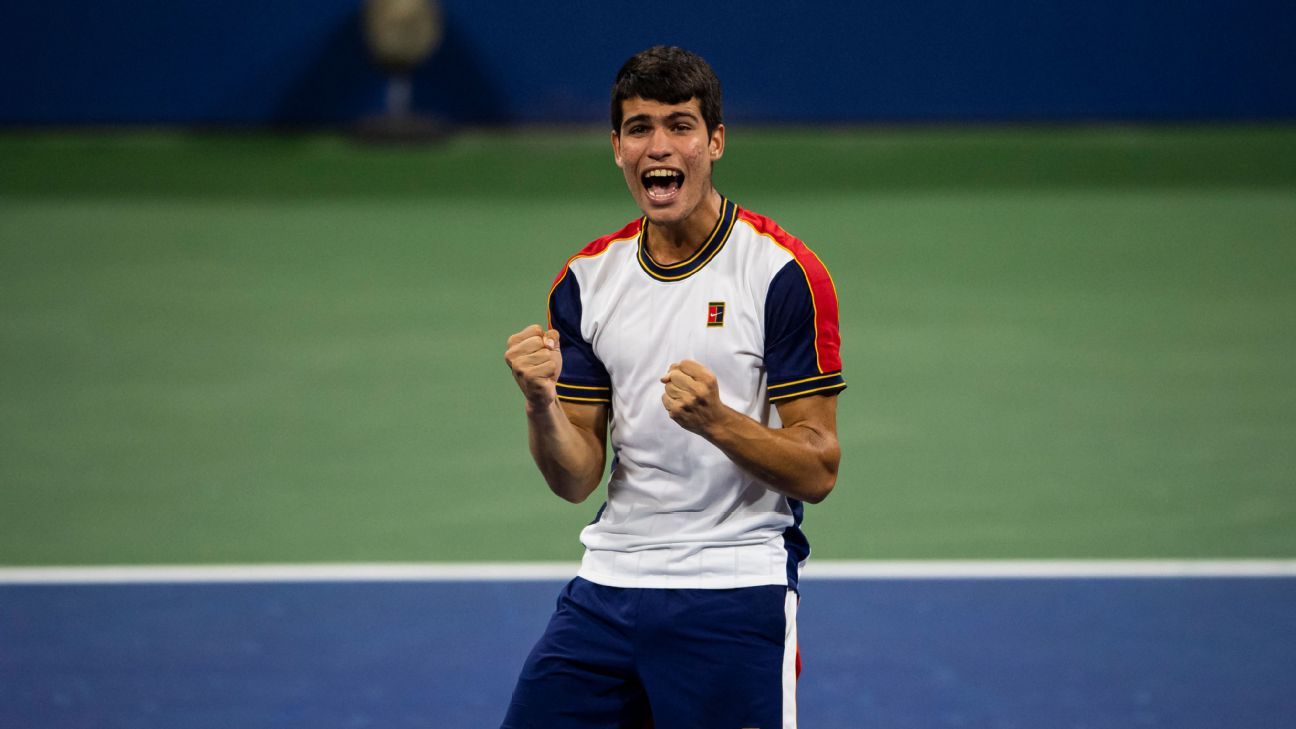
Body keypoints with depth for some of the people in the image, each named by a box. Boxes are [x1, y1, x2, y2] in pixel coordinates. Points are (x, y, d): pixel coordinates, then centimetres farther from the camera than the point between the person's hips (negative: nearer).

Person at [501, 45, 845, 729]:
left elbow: (817, 471, -9)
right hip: (607, 588, 4)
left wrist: (715, 419, -25)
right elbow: (576, 478, 5)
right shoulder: (586, 280, 7)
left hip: (734, 595, -4)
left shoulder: (784, 273, -8)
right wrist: (541, 404, -15)